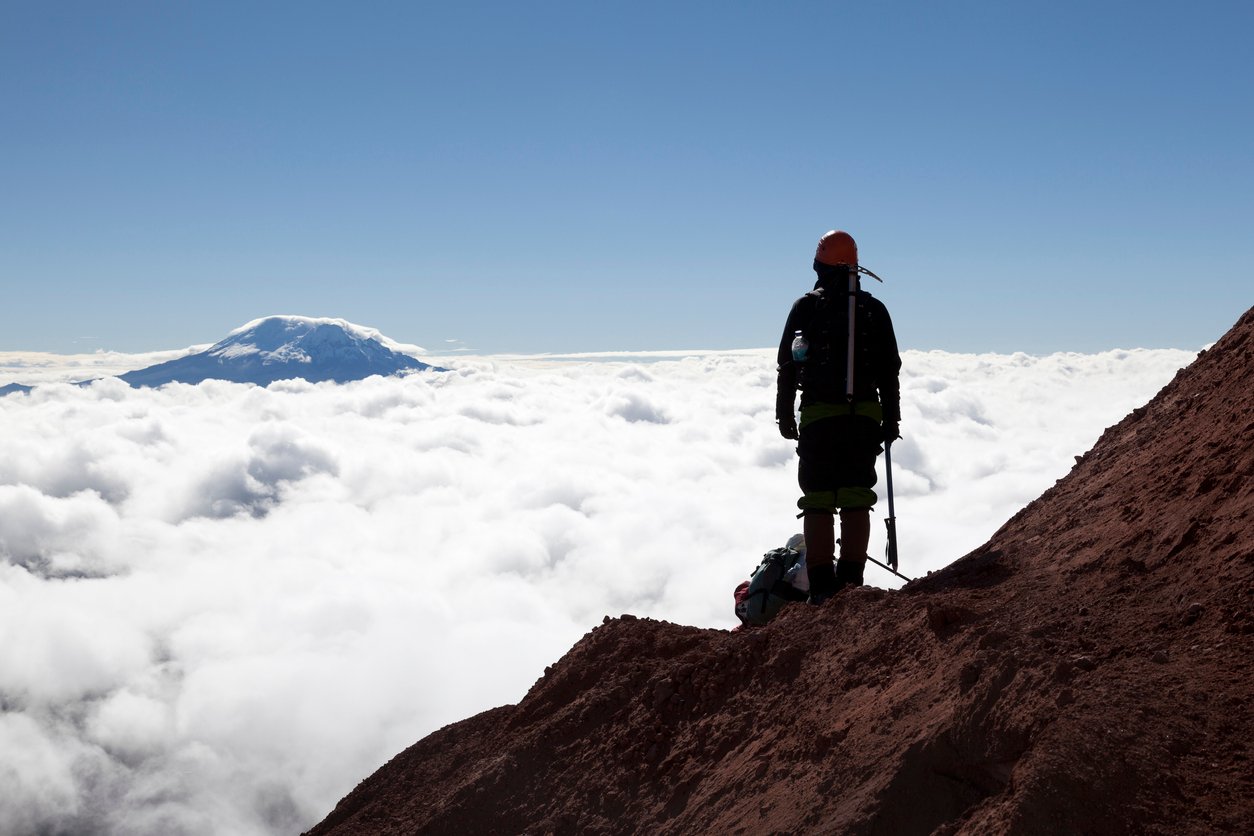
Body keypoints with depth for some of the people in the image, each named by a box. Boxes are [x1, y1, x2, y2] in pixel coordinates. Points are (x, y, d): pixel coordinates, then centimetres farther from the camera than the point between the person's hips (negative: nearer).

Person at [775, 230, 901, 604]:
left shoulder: (806, 307, 3)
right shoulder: (874, 309, 8)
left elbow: (787, 365, 3)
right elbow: (890, 369, 9)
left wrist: (784, 414, 10)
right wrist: (891, 418, 14)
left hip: (817, 418, -2)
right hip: (865, 416, 2)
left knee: (818, 503, 1)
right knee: (856, 502, 5)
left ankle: (821, 585, -2)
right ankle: (851, 581, 3)